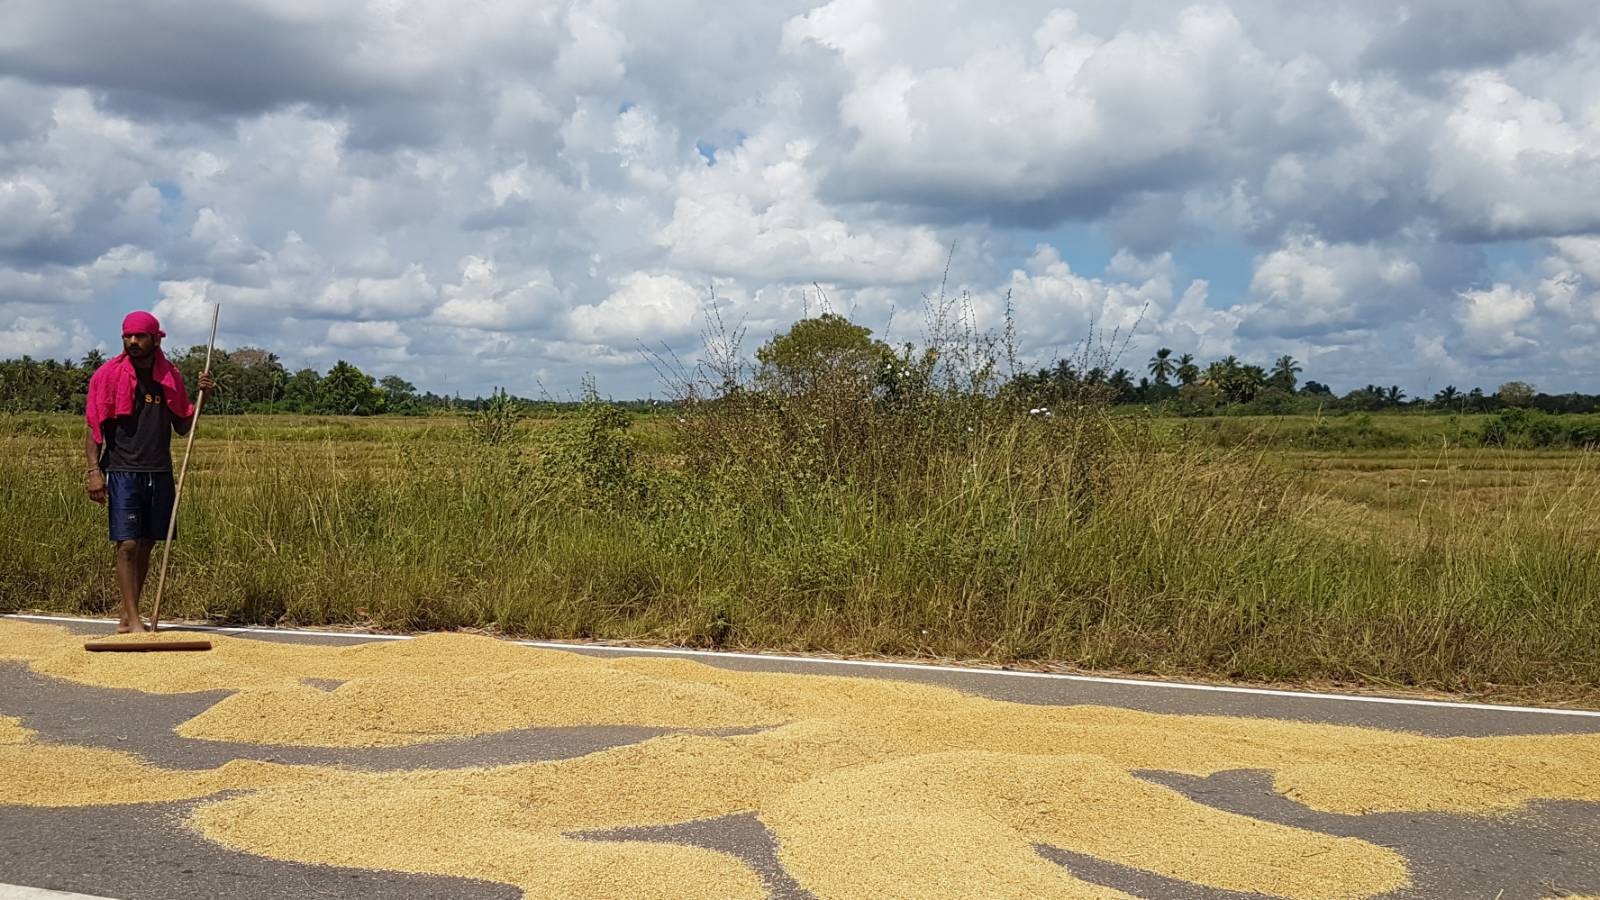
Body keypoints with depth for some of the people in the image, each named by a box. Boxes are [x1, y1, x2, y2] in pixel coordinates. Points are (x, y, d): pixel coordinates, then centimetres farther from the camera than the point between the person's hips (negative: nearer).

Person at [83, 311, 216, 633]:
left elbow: (182, 427, 15)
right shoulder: (108, 375, -1)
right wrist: (94, 470, -11)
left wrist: (202, 396, 2)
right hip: (122, 472, -4)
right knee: (127, 545, -10)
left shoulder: (171, 376, 9)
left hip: (160, 473, 4)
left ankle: (126, 617, 17)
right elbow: (95, 428, -1)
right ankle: (134, 620, -8)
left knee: (146, 546, 7)